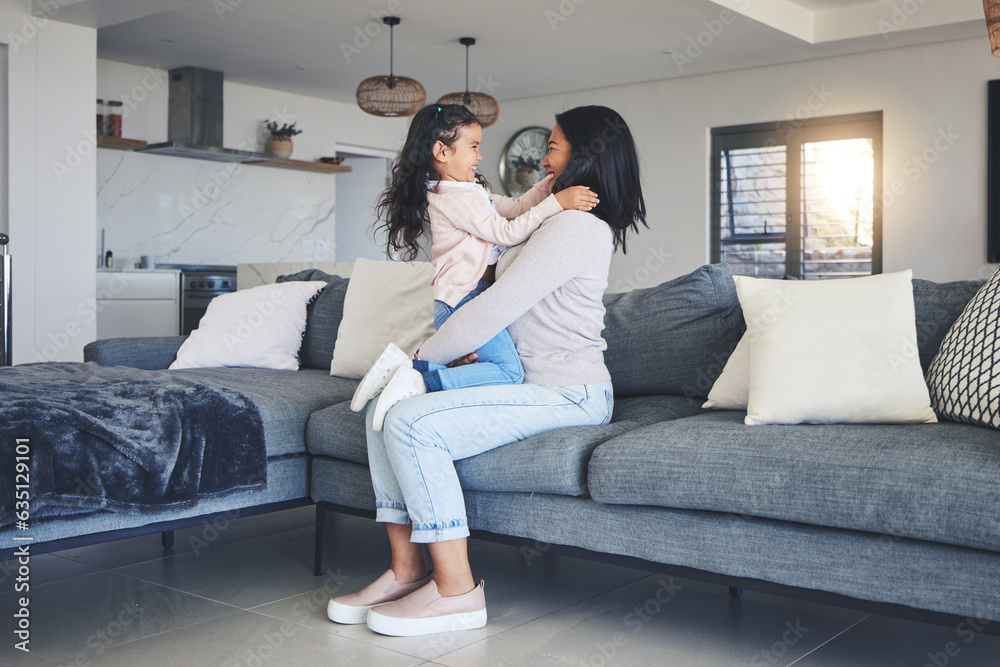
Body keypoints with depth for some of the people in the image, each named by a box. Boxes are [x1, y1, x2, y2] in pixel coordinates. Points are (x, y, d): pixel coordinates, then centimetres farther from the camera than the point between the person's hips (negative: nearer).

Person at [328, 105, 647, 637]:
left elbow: (495, 310, -20)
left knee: (412, 423, -25)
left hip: (568, 394, -11)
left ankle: (456, 591, -17)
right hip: (535, 380, 11)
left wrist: (427, 354, -9)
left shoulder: (572, 226, -16)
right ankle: (408, 569, -1)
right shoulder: (568, 218, 16)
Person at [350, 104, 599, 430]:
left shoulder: (474, 191, 20)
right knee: (509, 371, -20)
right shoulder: (457, 197, -12)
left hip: (457, 302, 10)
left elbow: (514, 208, 23)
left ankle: (403, 365, 3)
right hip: (465, 299, -10)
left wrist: (550, 183, 12)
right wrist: (556, 203, -16)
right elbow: (507, 232, -16)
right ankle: (418, 383, -25)